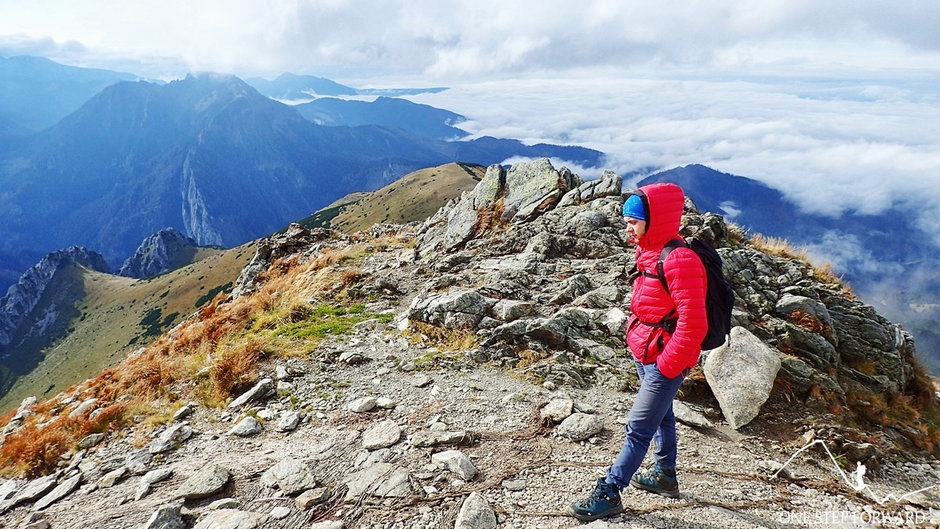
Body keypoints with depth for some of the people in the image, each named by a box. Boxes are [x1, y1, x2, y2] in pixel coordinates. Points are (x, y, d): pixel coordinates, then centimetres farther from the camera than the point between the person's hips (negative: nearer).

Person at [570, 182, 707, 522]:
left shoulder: (679, 260, -24)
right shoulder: (650, 253, 5)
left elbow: (693, 323, -26)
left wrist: (667, 366, -21)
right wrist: (638, 341, 14)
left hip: (664, 360, -10)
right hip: (645, 354, 10)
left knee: (638, 429, -1)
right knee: (661, 415, 24)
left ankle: (608, 494, 8)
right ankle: (665, 475, 42)